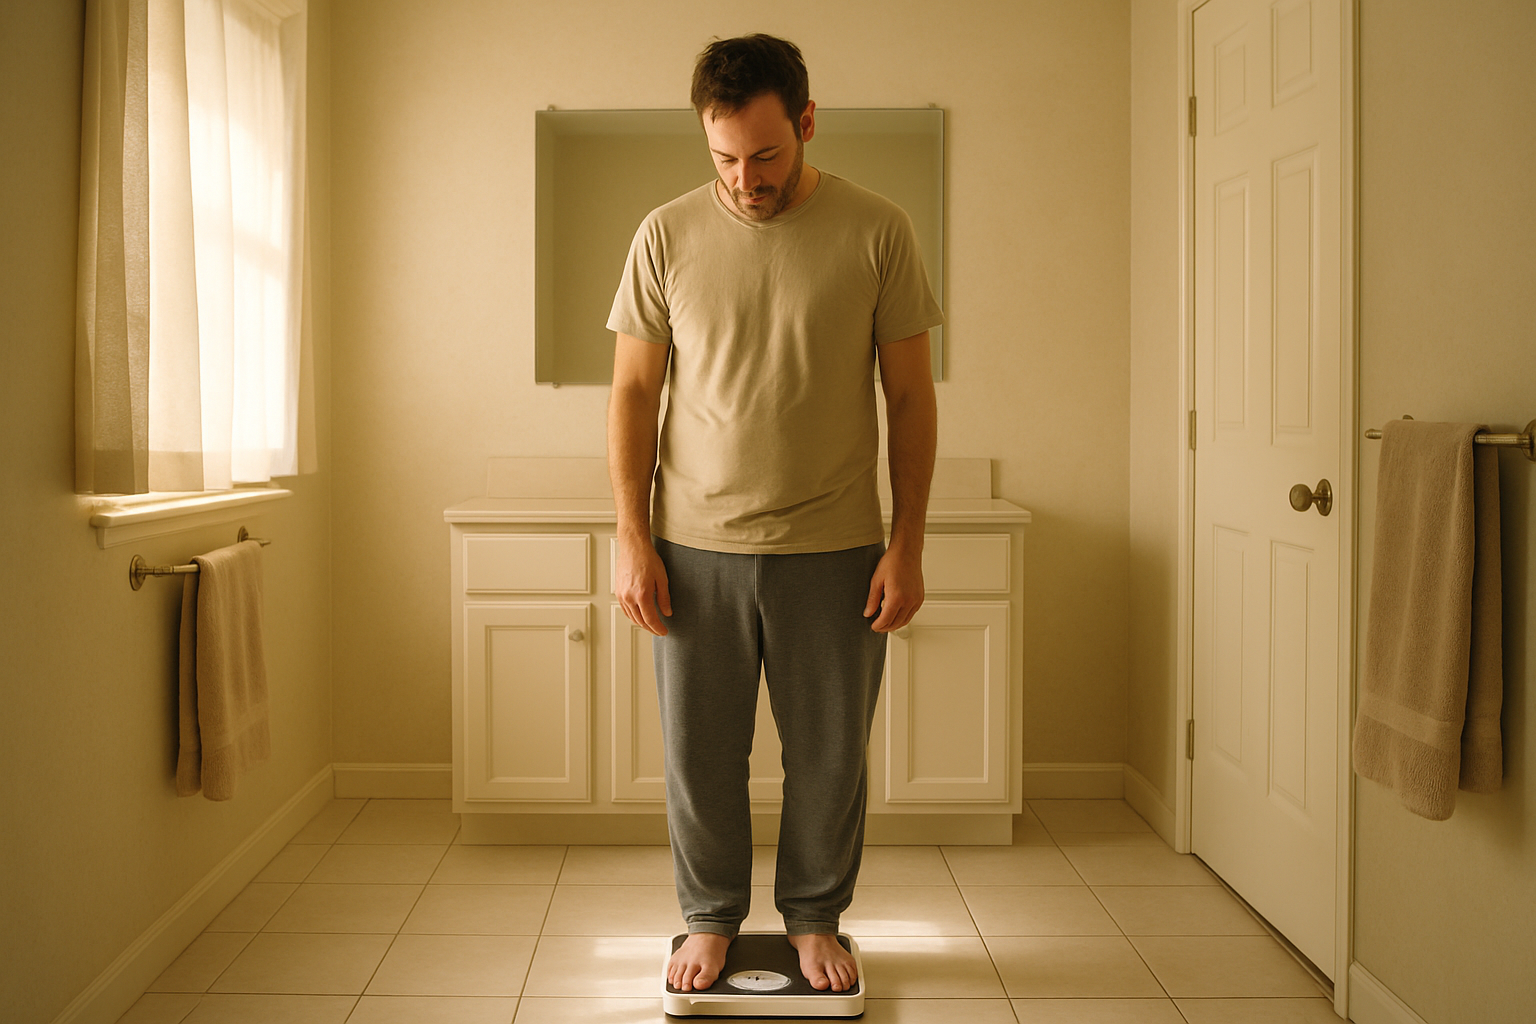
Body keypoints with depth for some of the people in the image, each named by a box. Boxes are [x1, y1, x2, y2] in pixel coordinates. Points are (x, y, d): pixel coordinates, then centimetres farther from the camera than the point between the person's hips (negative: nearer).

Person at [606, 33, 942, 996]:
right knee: (699, 752, 9)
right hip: (695, 549, 1)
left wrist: (907, 543, -3)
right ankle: (711, 918, 31)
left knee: (830, 753, 9)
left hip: (834, 551, 0)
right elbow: (634, 392, 4)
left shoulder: (877, 231, -2)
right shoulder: (668, 236, 1)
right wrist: (633, 539, -2)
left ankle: (815, 918, 32)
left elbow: (911, 396, 1)